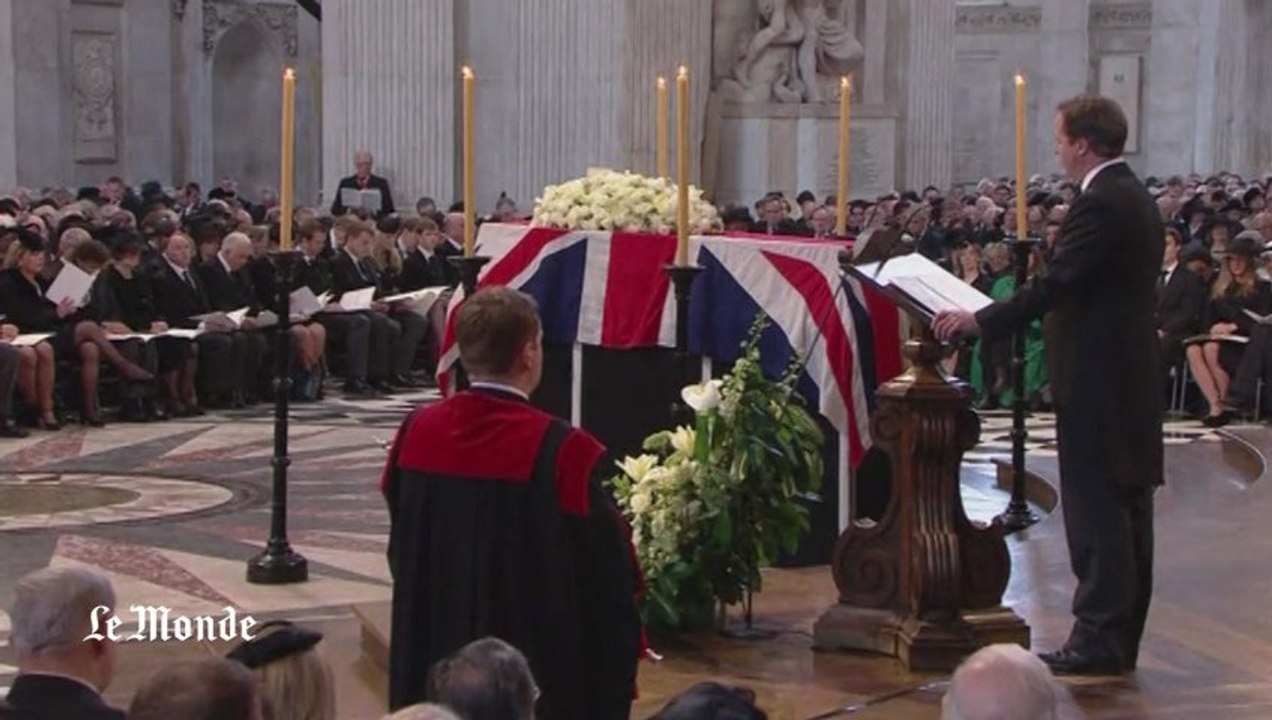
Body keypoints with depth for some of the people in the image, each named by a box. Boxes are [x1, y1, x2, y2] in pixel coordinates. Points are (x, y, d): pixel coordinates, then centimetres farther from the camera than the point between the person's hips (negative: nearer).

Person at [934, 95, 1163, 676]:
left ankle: (1099, 637, -3)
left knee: (1095, 508, -6)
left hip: (1098, 382, -10)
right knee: (1127, 508, 12)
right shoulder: (1137, 199, 14)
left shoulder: (1099, 204, -17)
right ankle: (1122, 637, 19)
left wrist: (980, 321, -17)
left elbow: (1056, 284, -23)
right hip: (1132, 376, 10)